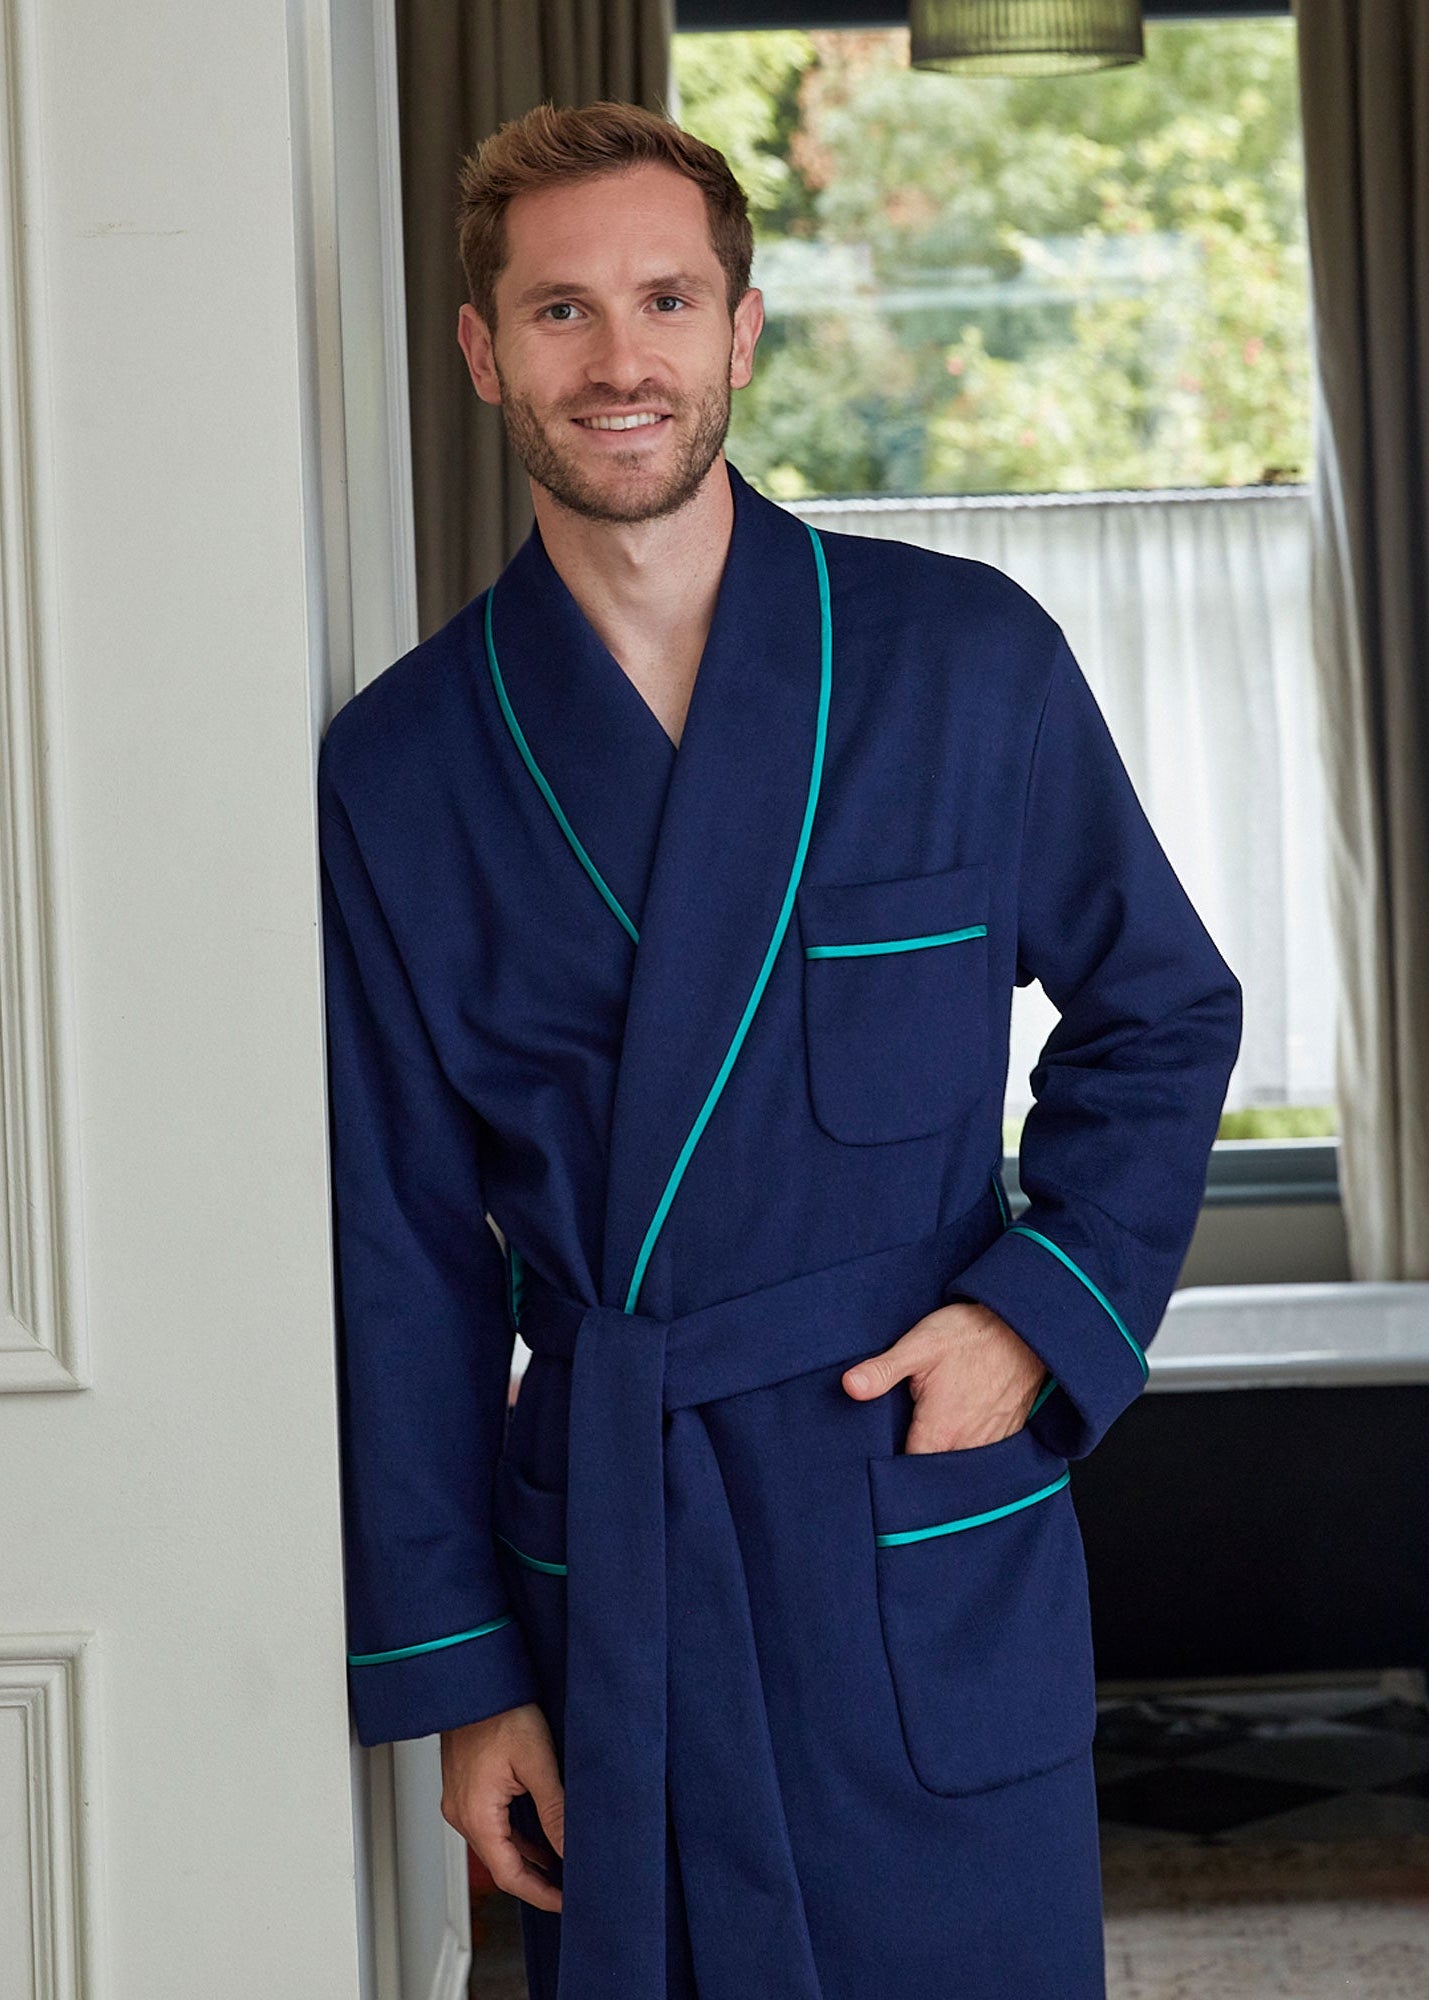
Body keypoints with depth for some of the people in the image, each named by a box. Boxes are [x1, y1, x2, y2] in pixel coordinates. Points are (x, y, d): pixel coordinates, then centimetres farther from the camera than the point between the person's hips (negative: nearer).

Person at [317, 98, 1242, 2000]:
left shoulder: (969, 661, -1)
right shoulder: (398, 769, 0)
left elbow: (1159, 1012, 10)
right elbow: (406, 1254, 3)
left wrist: (1047, 1309, -6)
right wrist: (457, 1676, 2)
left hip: (938, 1566, 0)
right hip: (605, 1581, 1)